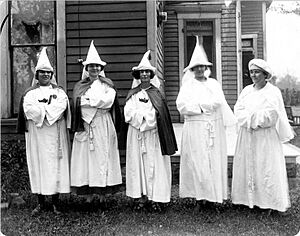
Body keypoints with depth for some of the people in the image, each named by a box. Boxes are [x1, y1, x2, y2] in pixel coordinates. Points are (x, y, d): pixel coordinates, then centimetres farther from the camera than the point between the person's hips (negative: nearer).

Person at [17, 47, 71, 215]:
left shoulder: (59, 92, 10)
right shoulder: (30, 93, 11)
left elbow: (61, 106, -9)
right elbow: (28, 108, -6)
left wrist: (40, 109, -12)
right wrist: (49, 109, -12)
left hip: (55, 136, -1)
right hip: (36, 136, 1)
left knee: (56, 166, -1)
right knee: (38, 165, 2)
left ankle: (56, 203, 8)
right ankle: (41, 203, 11)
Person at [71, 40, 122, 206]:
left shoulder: (107, 85, 8)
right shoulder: (79, 86, 12)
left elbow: (108, 101, -9)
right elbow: (78, 103, -3)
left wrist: (88, 100, -5)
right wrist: (98, 101, -11)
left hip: (103, 126, -1)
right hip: (85, 126, 1)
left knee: (103, 158, -1)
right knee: (85, 158, 0)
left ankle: (102, 194, 6)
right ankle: (89, 194, 7)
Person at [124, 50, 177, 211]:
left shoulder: (157, 93, 5)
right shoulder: (133, 93, 9)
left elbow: (160, 115, -4)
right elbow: (129, 113, -3)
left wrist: (141, 114, -10)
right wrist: (148, 115, -12)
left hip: (153, 133, -1)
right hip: (136, 133, 1)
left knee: (154, 163, 0)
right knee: (138, 163, 2)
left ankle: (156, 197, 6)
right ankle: (140, 196, 9)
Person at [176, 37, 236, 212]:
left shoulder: (214, 84, 14)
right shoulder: (187, 86, 6)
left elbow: (218, 101, -2)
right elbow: (181, 105, -9)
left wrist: (198, 104, -7)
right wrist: (202, 107, -10)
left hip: (214, 128, 3)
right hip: (195, 129, -3)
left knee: (215, 161, 3)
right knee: (197, 162, -5)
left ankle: (213, 195, 12)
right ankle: (200, 198, 0)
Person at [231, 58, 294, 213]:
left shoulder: (273, 92, -4)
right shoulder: (247, 90, 11)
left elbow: (270, 115, -14)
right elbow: (238, 110, 1)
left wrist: (250, 116, -9)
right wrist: (254, 118, -13)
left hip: (266, 136, -5)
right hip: (247, 136, 5)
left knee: (266, 167, -1)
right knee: (247, 166, 6)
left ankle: (269, 202, 9)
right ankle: (250, 199, 15)